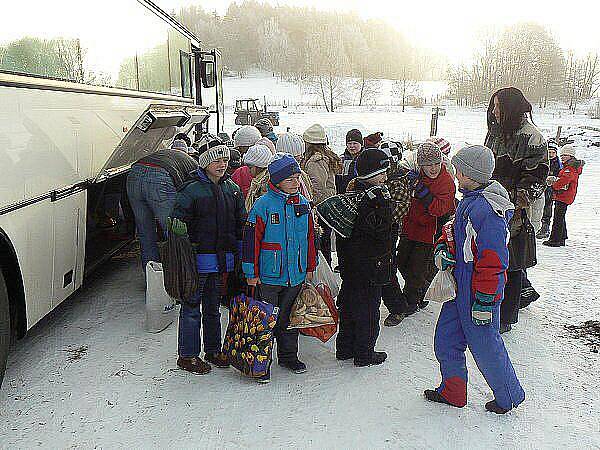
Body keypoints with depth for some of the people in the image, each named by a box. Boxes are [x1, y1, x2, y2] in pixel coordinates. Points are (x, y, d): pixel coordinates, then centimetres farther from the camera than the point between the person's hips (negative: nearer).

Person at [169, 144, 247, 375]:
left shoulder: (233, 189, 9)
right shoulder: (192, 189, -9)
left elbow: (241, 222, 15)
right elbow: (177, 218, -8)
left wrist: (239, 252, 13)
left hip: (222, 258, 6)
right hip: (199, 257, -5)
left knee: (213, 306, 18)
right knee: (192, 307, 3)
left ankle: (213, 350, 30)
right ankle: (187, 356, 15)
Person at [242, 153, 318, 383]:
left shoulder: (303, 203, 5)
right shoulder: (263, 205, -13)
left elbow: (310, 237, 13)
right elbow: (251, 239, -11)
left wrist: (310, 267, 14)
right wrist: (251, 273, -10)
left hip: (296, 275, 5)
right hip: (269, 276, -5)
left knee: (289, 317, 17)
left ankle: (288, 356, 34)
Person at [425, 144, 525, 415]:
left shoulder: (487, 210, -23)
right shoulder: (469, 201, 7)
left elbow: (493, 261, -23)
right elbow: (454, 232, 20)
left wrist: (484, 302, -21)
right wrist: (443, 251, -1)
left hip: (479, 293, -9)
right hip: (460, 286, 9)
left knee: (485, 347, 7)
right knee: (446, 340, 15)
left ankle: (509, 396, 29)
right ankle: (452, 392, 32)